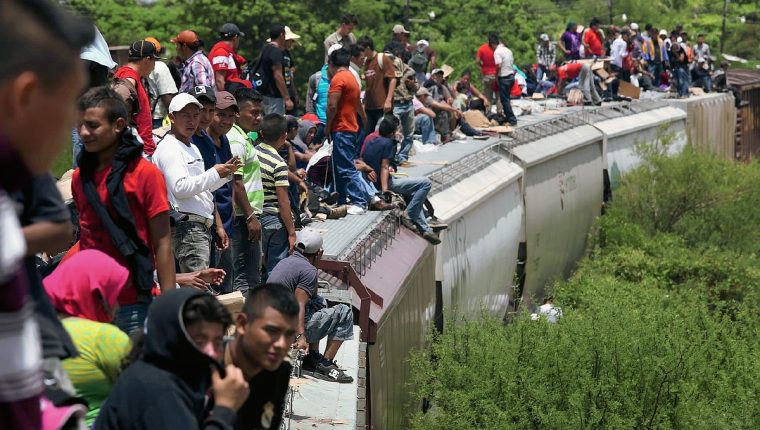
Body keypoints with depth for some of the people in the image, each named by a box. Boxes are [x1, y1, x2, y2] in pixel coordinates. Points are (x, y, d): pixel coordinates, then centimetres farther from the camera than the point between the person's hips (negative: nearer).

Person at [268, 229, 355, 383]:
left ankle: (313, 357, 23)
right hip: (289, 329, -9)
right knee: (344, 313, -2)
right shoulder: (309, 270, -13)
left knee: (319, 303, 30)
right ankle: (326, 366, -4)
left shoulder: (286, 262, 16)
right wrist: (300, 336, -32)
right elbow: (299, 305, -25)